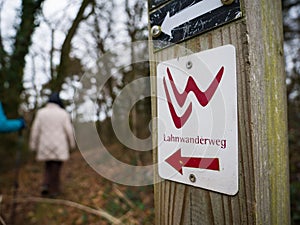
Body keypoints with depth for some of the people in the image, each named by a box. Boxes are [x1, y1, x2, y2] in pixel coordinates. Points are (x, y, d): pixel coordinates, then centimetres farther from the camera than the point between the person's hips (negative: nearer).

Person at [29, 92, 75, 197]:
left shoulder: (40, 112, 1)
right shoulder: (63, 113, -4)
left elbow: (35, 129, -2)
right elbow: (69, 130, -5)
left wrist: (33, 144, 4)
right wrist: (72, 144, 7)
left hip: (45, 145, 2)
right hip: (59, 145, -2)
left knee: (48, 165, 21)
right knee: (56, 167, 6)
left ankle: (45, 185, 5)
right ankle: (54, 190, 12)